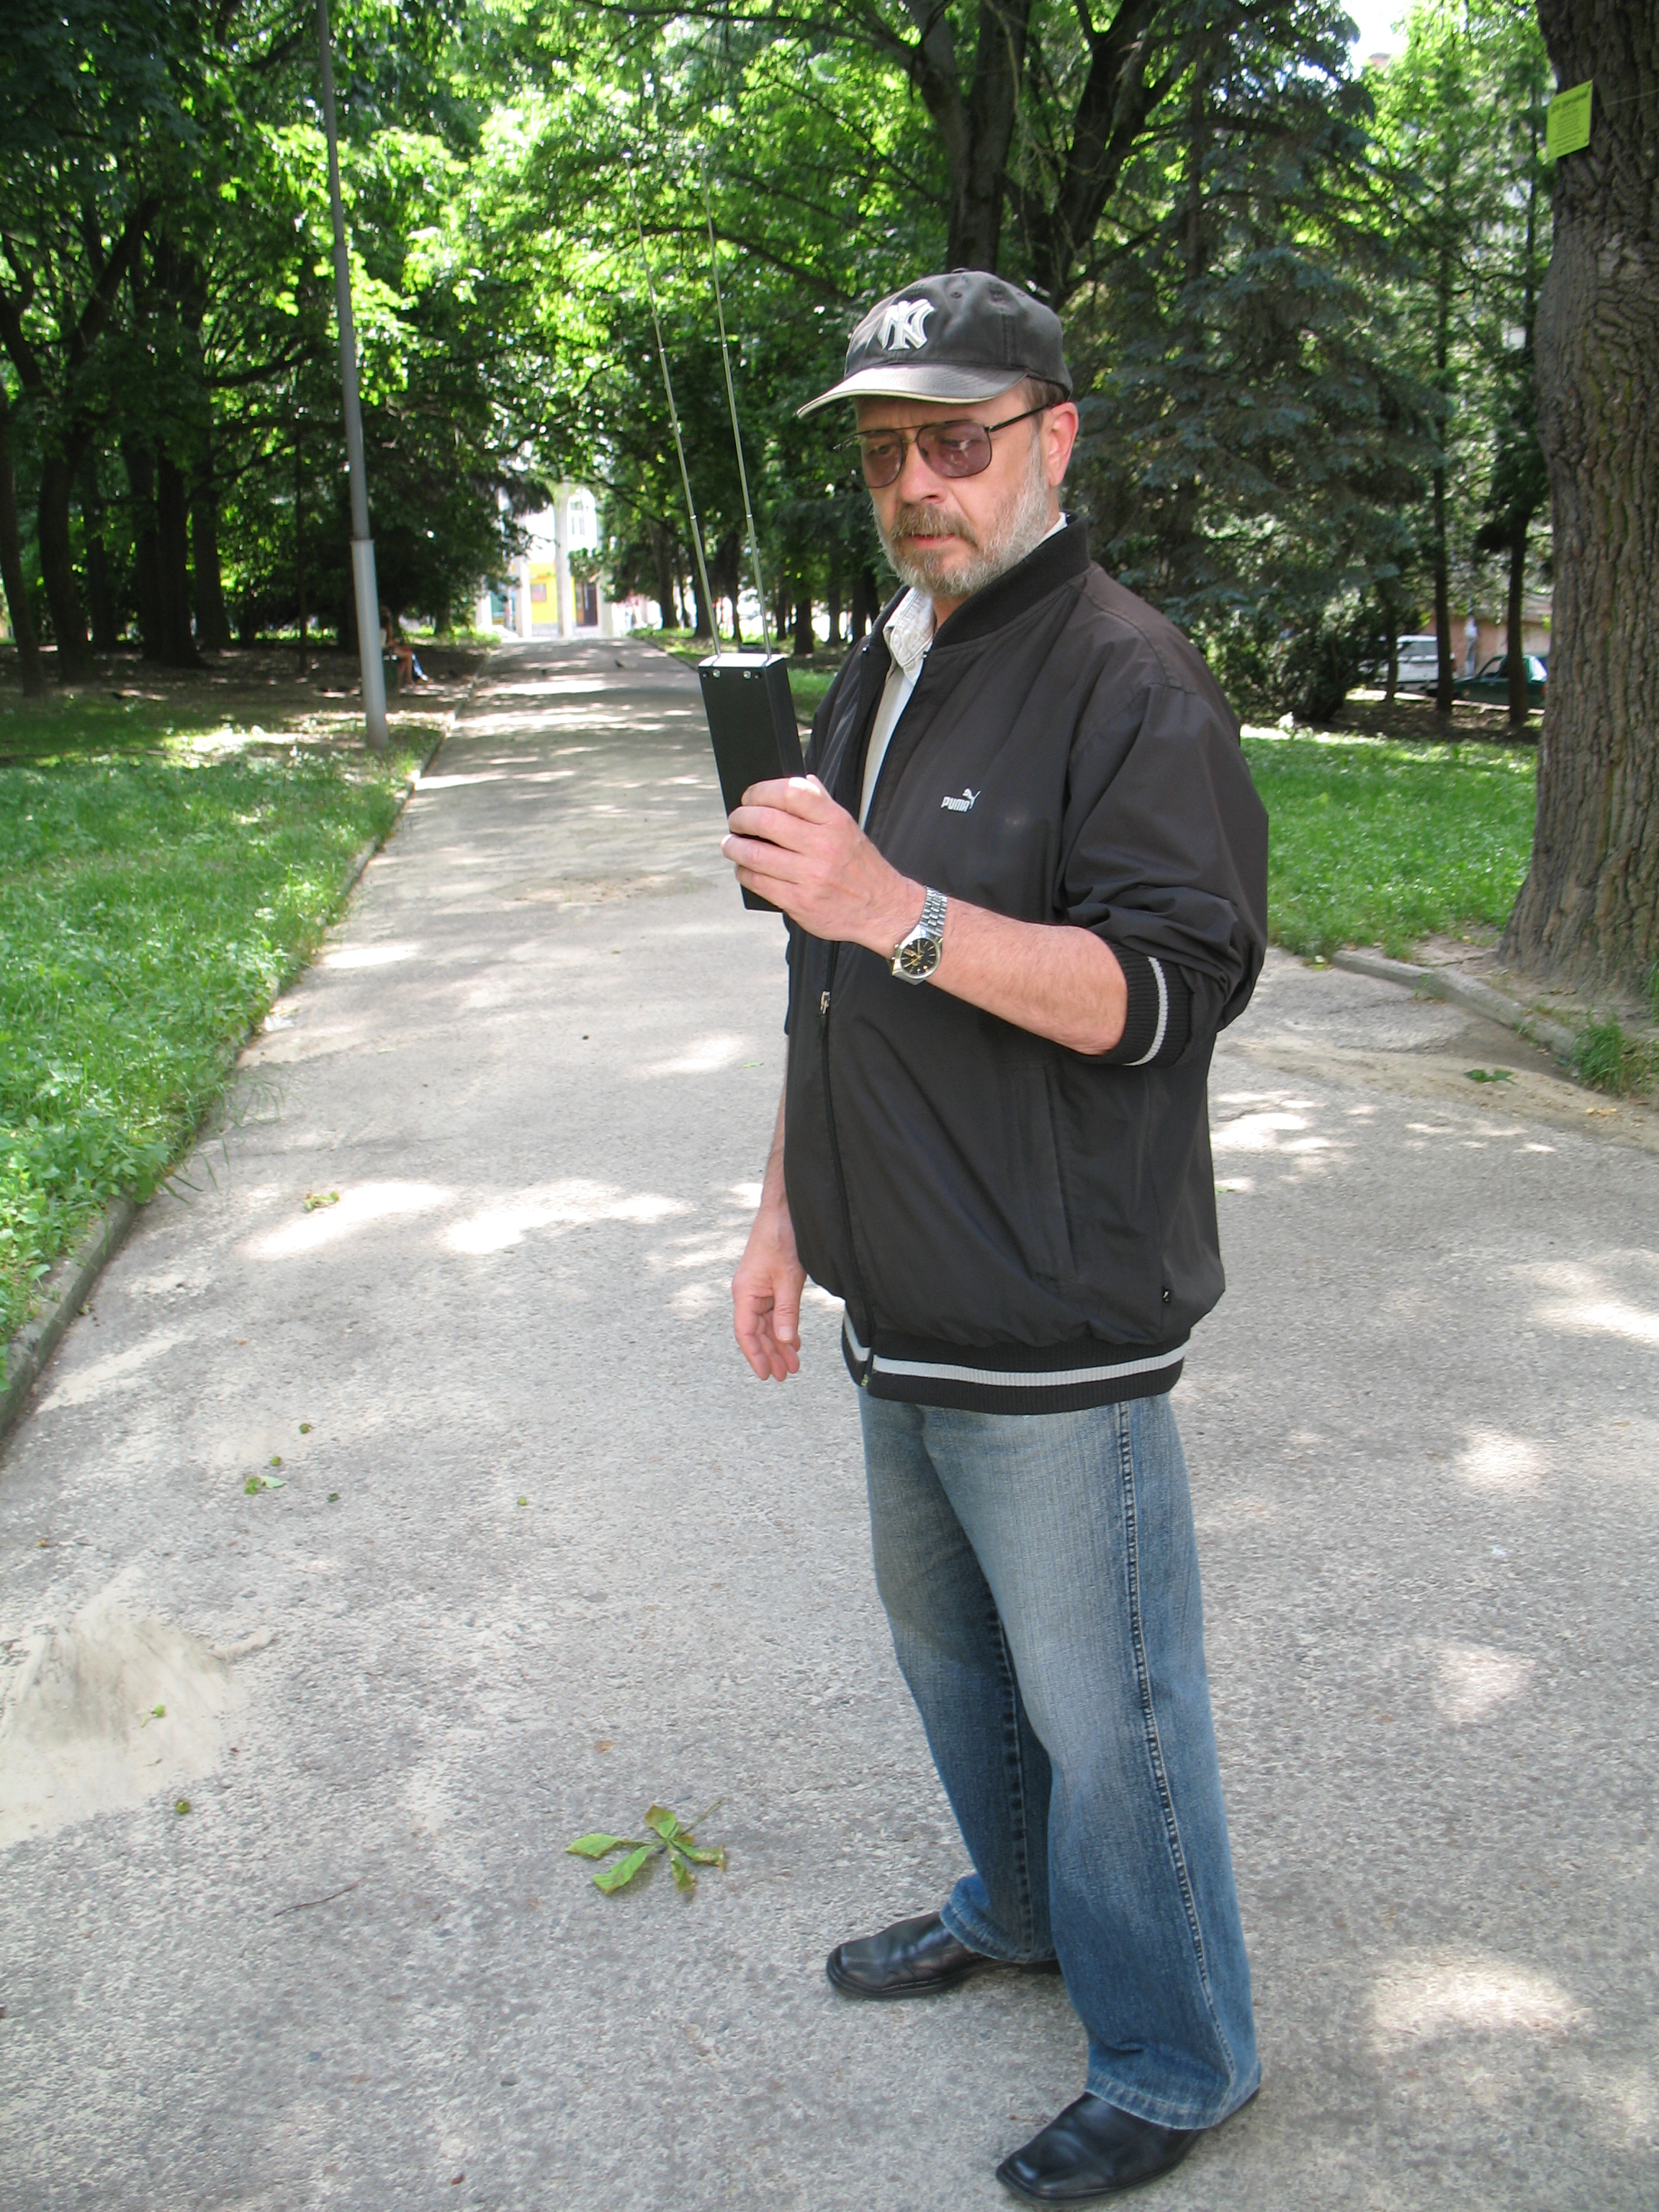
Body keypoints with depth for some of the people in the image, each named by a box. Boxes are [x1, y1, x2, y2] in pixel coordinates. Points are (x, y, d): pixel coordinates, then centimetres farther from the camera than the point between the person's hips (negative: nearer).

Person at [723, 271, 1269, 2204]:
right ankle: (1015, 1908, 49)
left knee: (1103, 1712, 5)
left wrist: (903, 910, -34)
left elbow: (1170, 989, -24)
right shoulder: (877, 680, 13)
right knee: (947, 1640, 25)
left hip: (1055, 1322, -9)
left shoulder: (1128, 682, -14)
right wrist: (784, 1206, 19)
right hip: (903, 1306, 9)